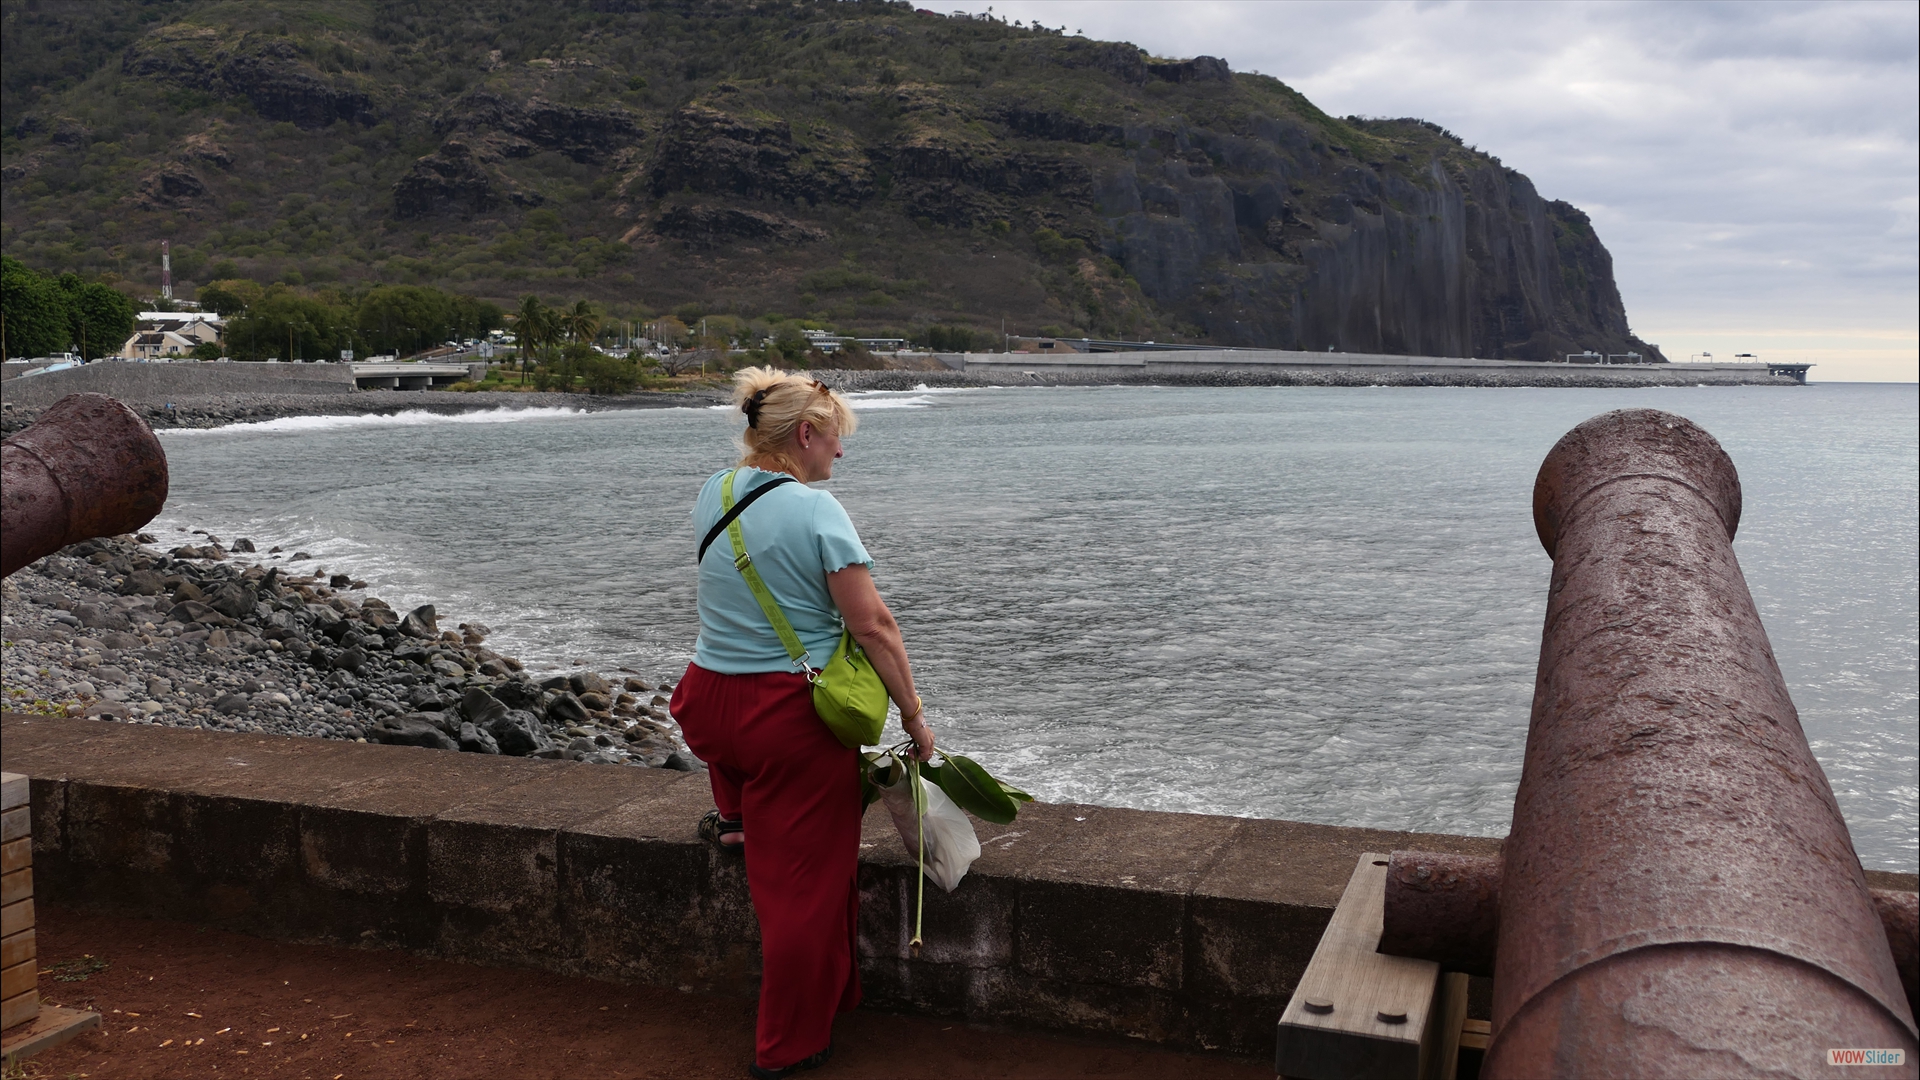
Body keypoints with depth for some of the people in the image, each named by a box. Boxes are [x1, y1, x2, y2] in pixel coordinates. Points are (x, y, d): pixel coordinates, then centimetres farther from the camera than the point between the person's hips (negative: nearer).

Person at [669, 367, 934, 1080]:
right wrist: (914, 715, -9)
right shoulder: (815, 509, -16)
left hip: (708, 706, 6)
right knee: (802, 881, 7)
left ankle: (734, 816, 46)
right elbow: (873, 626, -17)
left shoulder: (712, 494, 3)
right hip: (792, 721, -6)